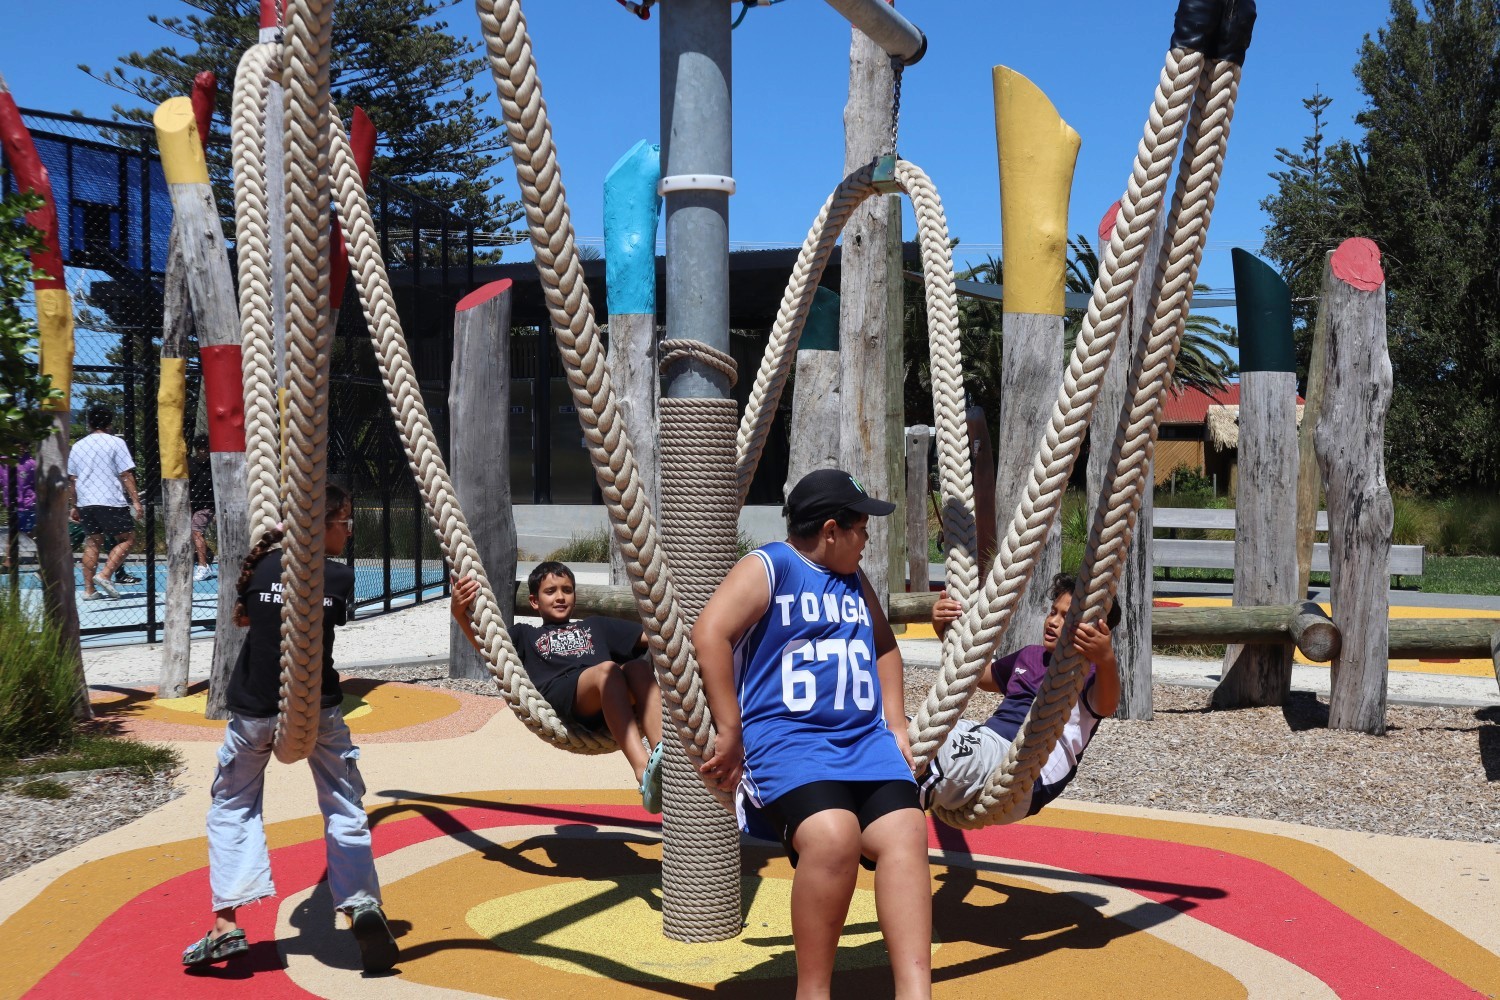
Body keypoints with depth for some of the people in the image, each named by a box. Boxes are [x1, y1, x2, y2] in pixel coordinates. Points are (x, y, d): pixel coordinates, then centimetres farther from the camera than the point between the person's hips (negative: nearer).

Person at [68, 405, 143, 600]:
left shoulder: (77, 446, 13)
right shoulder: (115, 443, -2)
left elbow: (72, 479, 14)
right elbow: (126, 474, -8)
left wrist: (75, 506, 21)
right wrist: (136, 501, -8)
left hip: (85, 503, 6)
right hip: (111, 502, -6)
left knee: (92, 542, 11)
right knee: (127, 538, 3)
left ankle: (89, 589, 7)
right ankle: (105, 575, -12)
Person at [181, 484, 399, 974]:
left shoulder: (260, 567, -1)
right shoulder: (340, 576, -8)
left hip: (255, 708, 2)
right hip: (317, 708, -1)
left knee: (233, 806, 14)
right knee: (343, 805, 10)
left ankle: (227, 923, 4)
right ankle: (361, 903, -8)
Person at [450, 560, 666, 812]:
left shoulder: (595, 626, 42)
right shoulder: (526, 634, 34)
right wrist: (460, 614, -5)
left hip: (612, 700, 3)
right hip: (559, 692, -3)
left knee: (640, 666, -32)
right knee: (607, 669, -36)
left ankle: (661, 752, -54)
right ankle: (646, 776, -56)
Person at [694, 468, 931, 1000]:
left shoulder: (854, 580, 22)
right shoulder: (769, 566, 0)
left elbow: (883, 646, 36)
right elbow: (709, 635, -13)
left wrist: (895, 726, 24)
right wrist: (730, 733, -17)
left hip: (867, 739, 7)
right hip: (787, 739, -6)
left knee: (905, 833, -20)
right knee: (833, 837, -32)